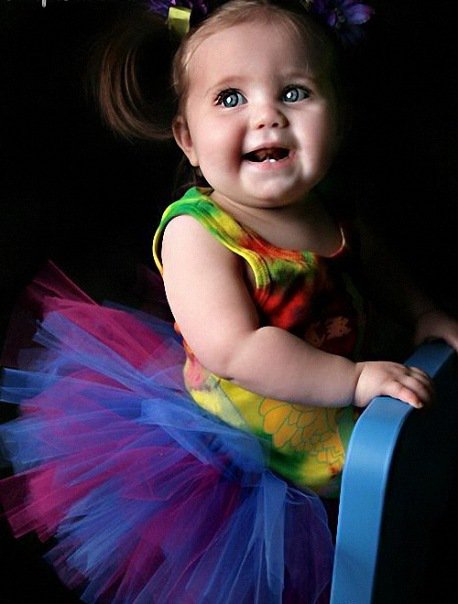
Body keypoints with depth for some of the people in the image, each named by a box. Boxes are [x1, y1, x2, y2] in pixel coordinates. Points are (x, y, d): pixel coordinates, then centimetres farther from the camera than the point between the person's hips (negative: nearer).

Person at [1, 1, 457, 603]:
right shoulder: (196, 232, -26)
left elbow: (372, 264, 17)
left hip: (339, 428, 7)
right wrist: (356, 378, -32)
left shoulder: (333, 208, -4)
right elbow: (237, 352, -33)